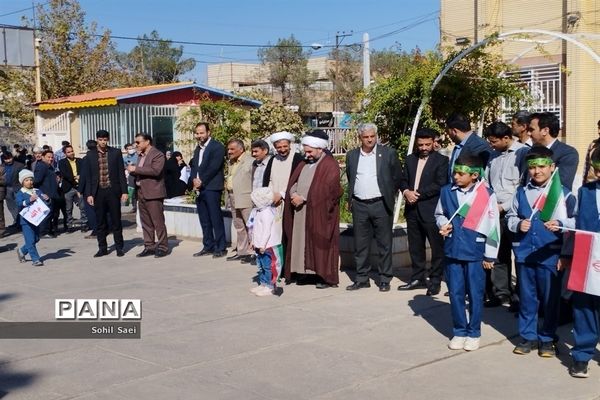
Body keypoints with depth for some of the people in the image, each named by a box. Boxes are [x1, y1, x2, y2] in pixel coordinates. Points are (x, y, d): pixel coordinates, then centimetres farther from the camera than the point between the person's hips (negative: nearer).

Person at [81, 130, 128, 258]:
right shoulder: (90, 154, 5)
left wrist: (124, 191, -3)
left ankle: (119, 247, 12)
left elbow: (121, 173, 2)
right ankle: (102, 248, 15)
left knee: (116, 221, 4)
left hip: (113, 191, -1)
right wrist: (89, 194, -1)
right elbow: (88, 176, 5)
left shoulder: (116, 153, 3)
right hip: (98, 192, 1)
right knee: (100, 222, 6)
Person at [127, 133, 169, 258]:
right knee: (146, 223, 10)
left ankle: (162, 247, 1)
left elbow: (155, 171, -22)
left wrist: (136, 169, -18)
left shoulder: (158, 154, -8)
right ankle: (149, 247, 16)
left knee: (158, 222, -5)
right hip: (141, 193, 8)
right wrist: (132, 171, 2)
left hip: (153, 193, -8)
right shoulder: (141, 155, 18)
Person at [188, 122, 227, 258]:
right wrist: (194, 180, -3)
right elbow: (193, 166, 16)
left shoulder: (217, 147, -5)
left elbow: (214, 167, -14)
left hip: (211, 188, -7)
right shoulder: (198, 149, 20)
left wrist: (201, 181, -13)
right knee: (204, 221, 9)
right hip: (199, 188, 7)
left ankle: (220, 248, -1)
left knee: (216, 219, -5)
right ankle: (208, 246, 16)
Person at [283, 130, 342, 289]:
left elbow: (325, 190, -16)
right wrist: (294, 194, -9)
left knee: (320, 244, -3)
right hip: (300, 212, 7)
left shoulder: (330, 165, -7)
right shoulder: (304, 164, 16)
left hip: (319, 212, -7)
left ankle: (326, 277, 4)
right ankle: (306, 270, 12)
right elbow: (293, 183, 13)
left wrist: (303, 198, -16)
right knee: (302, 243, 6)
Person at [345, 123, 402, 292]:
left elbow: (397, 178, 5)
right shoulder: (352, 156, 9)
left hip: (381, 205, -3)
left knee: (384, 244, 3)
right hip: (359, 206, 3)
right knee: (360, 245, 7)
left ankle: (384, 279, 12)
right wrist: (350, 199, 12)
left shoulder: (388, 153, -1)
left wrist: (390, 197, 3)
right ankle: (362, 278, 16)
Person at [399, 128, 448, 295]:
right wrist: (406, 191, -9)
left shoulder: (441, 160, -4)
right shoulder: (410, 159, 14)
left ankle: (435, 281, 9)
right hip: (412, 210, 6)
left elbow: (440, 184, -13)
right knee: (415, 247, 13)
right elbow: (403, 180, 13)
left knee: (437, 247, 0)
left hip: (431, 210, -6)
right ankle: (418, 278, 24)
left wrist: (418, 193, -15)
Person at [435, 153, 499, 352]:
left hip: (476, 252, -3)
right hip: (453, 250, 3)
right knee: (455, 293, 9)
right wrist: (443, 224, -6)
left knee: (475, 294, 7)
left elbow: (493, 227, -5)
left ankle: (474, 333, 22)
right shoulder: (446, 191, 0)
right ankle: (459, 331, 23)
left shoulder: (487, 194, -9)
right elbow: (439, 214, 17)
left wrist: (490, 255, -4)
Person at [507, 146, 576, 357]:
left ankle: (547, 338, 20)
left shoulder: (563, 193, -3)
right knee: (527, 297, 12)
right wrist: (518, 224, -5)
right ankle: (528, 336, 24)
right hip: (524, 252, 3)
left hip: (550, 254, -3)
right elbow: (510, 216, 15)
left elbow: (575, 221, -6)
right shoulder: (521, 192, 8)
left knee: (550, 298, 6)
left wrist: (561, 225, -25)